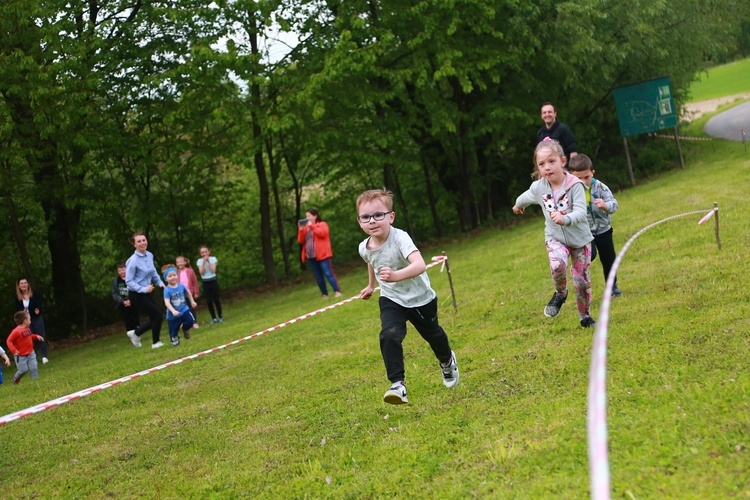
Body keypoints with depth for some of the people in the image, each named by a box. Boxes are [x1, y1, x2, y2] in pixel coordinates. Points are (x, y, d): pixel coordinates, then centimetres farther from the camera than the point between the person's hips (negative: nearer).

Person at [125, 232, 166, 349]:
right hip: (136, 294, -7)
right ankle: (156, 342, 13)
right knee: (157, 315, -5)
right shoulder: (133, 260, -22)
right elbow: (128, 281, -19)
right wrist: (143, 289, -27)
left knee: (155, 317, 9)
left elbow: (153, 272, 17)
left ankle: (135, 334, 27)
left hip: (147, 292, 7)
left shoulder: (150, 255, -1)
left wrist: (160, 282, 3)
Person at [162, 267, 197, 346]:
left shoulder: (181, 286, -5)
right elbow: (167, 302, -27)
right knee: (173, 332, 4)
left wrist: (192, 301, 25)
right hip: (173, 315, -3)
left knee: (190, 320, -18)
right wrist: (173, 311, -40)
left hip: (184, 309, 3)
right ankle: (174, 340, 33)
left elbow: (188, 293, 16)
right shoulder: (167, 290, -18)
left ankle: (185, 329, 15)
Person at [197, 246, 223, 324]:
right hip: (205, 283, 1)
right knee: (209, 301, 2)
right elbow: (201, 272, -10)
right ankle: (214, 318, 12)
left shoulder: (213, 259, -4)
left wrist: (208, 261, -17)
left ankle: (220, 317, 13)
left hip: (213, 281, -1)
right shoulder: (199, 261, -1)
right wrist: (204, 262, -16)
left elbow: (213, 270, -14)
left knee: (216, 299, 0)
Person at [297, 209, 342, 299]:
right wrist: (301, 230, -3)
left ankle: (337, 291, -14)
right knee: (318, 277, 6)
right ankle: (325, 294, 11)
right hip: (310, 256, 6)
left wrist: (312, 226, -15)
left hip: (322, 255, -6)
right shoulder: (306, 228, 19)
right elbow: (301, 241, 12)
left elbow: (322, 233, -18)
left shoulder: (322, 224, 2)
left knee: (328, 273, -13)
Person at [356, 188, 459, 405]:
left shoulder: (400, 238, -33)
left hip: (421, 299, -3)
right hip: (391, 300, 3)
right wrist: (371, 285, 27)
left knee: (432, 334, 22)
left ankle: (447, 361, 54)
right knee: (389, 336, -25)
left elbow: (420, 265, -50)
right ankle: (398, 384, -21)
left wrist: (396, 275, -66)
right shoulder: (364, 248, -14)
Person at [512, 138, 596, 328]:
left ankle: (584, 315, 28)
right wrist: (518, 206, 35)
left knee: (582, 279, 4)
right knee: (557, 265, -29)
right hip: (555, 237, 1)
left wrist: (565, 219, -49)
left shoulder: (575, 185, -20)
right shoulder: (538, 187, -9)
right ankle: (560, 294, 2)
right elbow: (525, 198, 15)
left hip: (579, 237, -1)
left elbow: (580, 213, -30)